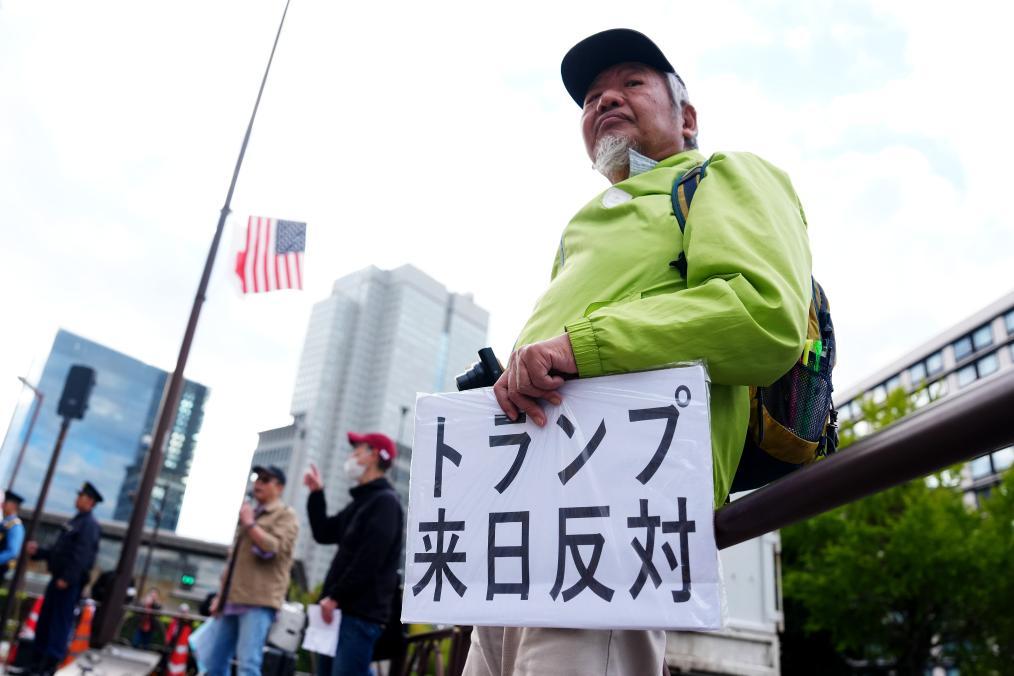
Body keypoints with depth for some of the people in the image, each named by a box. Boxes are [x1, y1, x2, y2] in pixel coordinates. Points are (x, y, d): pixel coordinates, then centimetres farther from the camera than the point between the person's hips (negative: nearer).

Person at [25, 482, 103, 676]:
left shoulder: (89, 525, -10)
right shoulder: (74, 522, 19)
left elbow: (82, 555, -20)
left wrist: (66, 578, -24)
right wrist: (38, 551, 9)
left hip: (69, 582, -9)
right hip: (58, 578, 9)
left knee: (61, 620, -6)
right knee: (45, 618, 13)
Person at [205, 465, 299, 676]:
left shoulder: (286, 515, -1)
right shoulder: (249, 514, 22)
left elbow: (273, 549, -17)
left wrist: (249, 523, -10)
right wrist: (221, 595, 21)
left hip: (259, 601, -8)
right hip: (234, 601, 8)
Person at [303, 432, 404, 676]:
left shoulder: (385, 501, -10)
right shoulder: (359, 502, 20)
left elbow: (369, 560, -19)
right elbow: (324, 533, 24)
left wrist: (335, 597, -17)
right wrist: (316, 493, 18)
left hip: (362, 613, -10)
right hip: (340, 610, 10)